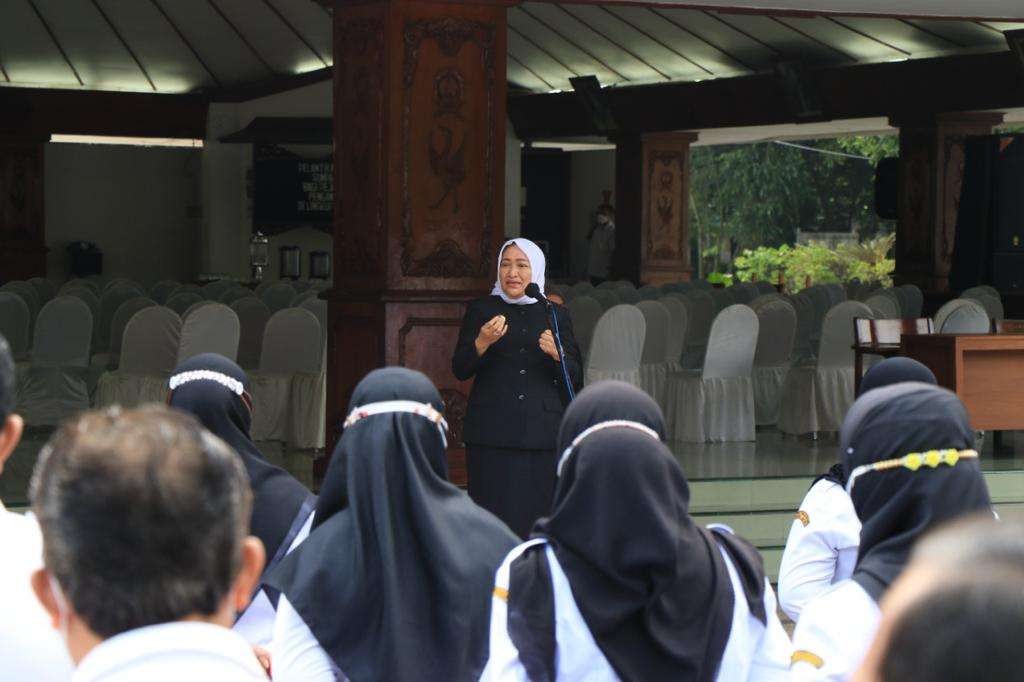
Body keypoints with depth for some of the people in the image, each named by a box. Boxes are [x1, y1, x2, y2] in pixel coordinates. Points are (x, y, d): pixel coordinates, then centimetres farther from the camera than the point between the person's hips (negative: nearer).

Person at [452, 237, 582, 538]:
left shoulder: (557, 315, 14)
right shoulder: (480, 310, 10)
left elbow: (576, 379, 10)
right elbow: (459, 369, 1)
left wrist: (558, 355, -10)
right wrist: (482, 343, -18)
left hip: (543, 434, 1)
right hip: (492, 435, -1)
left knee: (538, 517, -3)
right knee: (496, 517, -8)